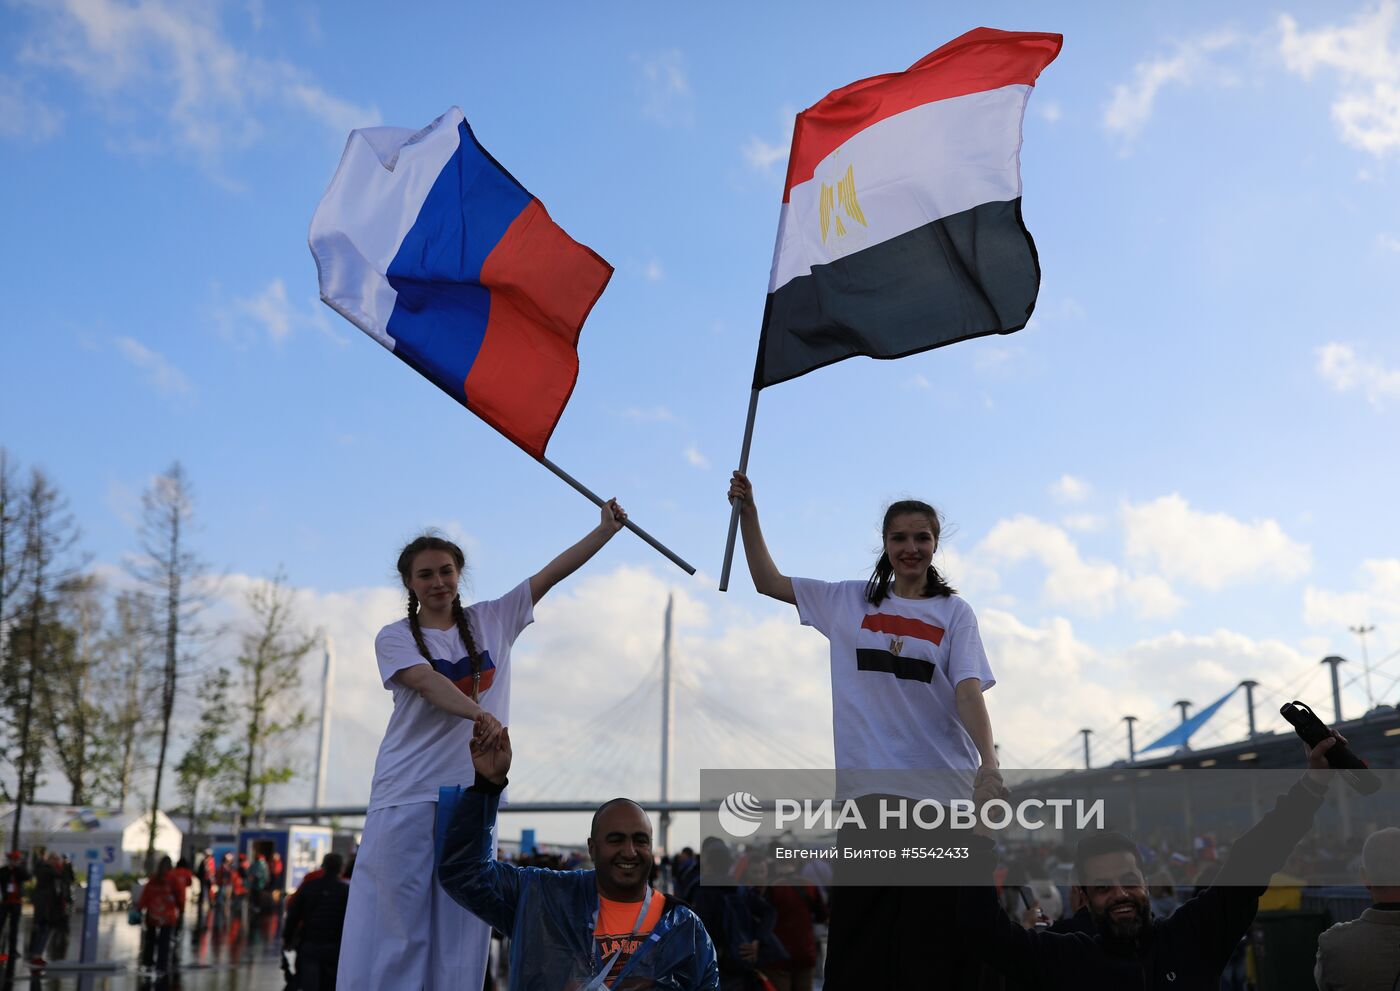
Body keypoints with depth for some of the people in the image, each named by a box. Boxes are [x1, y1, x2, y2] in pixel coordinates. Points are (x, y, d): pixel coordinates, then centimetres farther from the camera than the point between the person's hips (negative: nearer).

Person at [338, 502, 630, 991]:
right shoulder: (395, 638, 3)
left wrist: (606, 528, 1)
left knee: (460, 930, 1)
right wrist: (478, 713, -34)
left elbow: (553, 572, 8)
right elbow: (426, 683, -16)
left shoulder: (492, 620, 12)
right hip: (406, 794, -2)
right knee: (393, 923, -6)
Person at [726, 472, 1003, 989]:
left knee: (936, 948, -2)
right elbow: (768, 581, 18)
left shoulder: (954, 612, 6)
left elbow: (969, 694, -5)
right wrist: (748, 513, 9)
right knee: (857, 938, 1)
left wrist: (988, 766, -21)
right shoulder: (850, 601, 13)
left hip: (941, 787, -1)